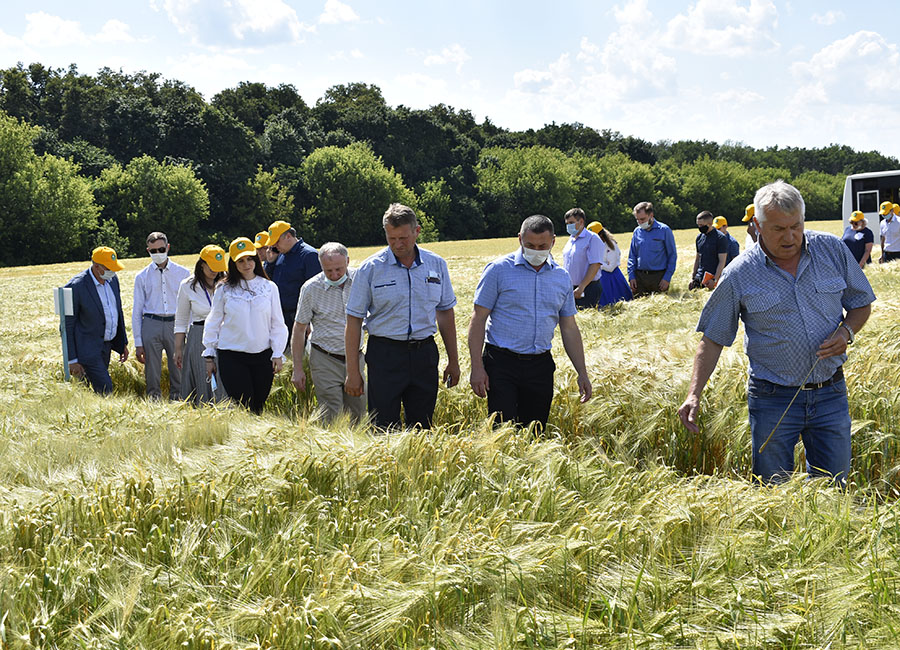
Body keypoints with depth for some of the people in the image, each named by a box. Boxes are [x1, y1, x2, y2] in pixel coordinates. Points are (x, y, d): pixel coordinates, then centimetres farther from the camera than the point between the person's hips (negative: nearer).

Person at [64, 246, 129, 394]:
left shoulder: (112, 279, 3)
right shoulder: (75, 286, -18)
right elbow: (67, 325, -13)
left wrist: (123, 344, 18)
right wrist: (72, 360, -13)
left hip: (105, 346, 7)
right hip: (87, 349, -7)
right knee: (105, 390, -15)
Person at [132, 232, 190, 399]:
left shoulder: (182, 273, 8)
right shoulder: (142, 276, 9)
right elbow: (136, 311, 10)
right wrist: (138, 343, 5)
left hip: (176, 324, 0)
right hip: (151, 324, 0)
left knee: (179, 367, 1)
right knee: (152, 370, 2)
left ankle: (178, 398, 13)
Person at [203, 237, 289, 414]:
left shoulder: (269, 287, 6)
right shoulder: (225, 290, 3)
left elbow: (277, 323, 8)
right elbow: (213, 323, 10)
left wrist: (278, 354, 2)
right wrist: (209, 355, 8)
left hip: (262, 356, 1)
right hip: (231, 357, -1)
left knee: (259, 406, 6)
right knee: (242, 405, -9)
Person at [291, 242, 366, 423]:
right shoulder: (311, 288, -6)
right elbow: (299, 329, 1)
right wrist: (297, 369, -2)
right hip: (325, 360, -2)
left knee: (358, 416, 8)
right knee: (331, 419, -6)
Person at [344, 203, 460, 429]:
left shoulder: (436, 264, 5)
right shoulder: (371, 268, -4)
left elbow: (446, 313, 14)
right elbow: (354, 320, -2)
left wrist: (453, 361, 12)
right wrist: (352, 372, -6)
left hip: (424, 354, 3)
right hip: (385, 354, -3)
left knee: (422, 428, 7)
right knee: (383, 429, -5)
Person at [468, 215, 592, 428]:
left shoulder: (562, 277, 10)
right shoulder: (499, 269, -3)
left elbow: (569, 328, 15)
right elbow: (478, 320, -3)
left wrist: (582, 373, 10)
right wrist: (477, 367, -11)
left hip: (541, 367, 4)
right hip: (502, 363, -4)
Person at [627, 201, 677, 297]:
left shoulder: (664, 230, -2)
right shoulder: (637, 232, 10)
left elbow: (672, 256, -1)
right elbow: (632, 256, 15)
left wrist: (667, 278, -8)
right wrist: (631, 276, 2)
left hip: (659, 277, -3)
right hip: (639, 277, 3)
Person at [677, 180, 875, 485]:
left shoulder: (832, 250, 0)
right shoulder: (739, 275, -7)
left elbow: (861, 304, 13)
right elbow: (713, 340, -1)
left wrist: (847, 332, -9)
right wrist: (694, 394, -11)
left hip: (831, 394, 2)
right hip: (772, 400, -2)